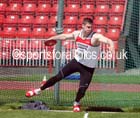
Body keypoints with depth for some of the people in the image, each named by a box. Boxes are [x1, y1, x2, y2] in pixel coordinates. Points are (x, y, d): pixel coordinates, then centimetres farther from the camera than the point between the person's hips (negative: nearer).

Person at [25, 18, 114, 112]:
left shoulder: (95, 37, -23)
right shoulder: (77, 34, -5)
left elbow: (108, 40, -41)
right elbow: (65, 36, 14)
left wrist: (111, 45, -65)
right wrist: (52, 38, 29)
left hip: (88, 68, -4)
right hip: (77, 62, 4)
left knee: (82, 89, -4)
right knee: (58, 76, 6)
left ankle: (77, 103, 30)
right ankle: (39, 90, 22)